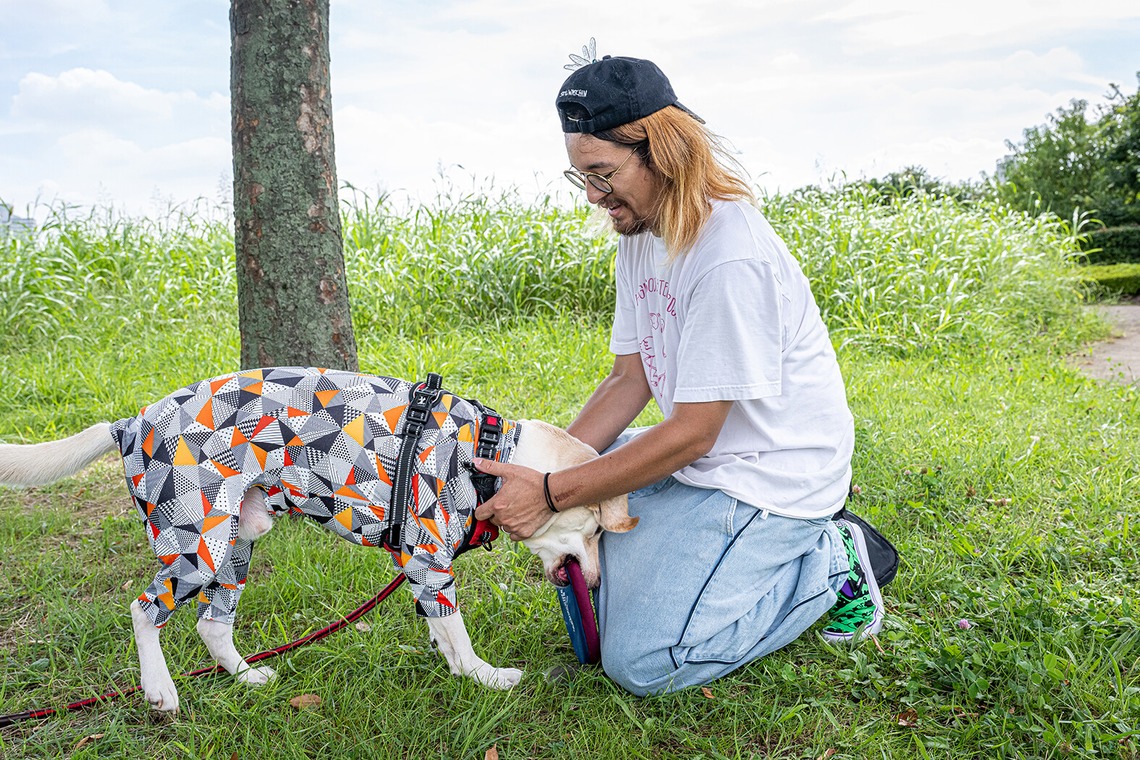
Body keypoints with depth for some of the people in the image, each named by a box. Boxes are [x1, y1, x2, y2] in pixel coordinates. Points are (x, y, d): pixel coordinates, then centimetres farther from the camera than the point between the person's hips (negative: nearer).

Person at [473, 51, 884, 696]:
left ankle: (828, 566, 3)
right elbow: (630, 381, 5)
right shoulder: (640, 233, 4)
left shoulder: (730, 257, -26)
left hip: (771, 472, -9)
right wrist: (544, 467, -8)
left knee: (641, 662, -13)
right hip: (702, 456, 9)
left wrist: (551, 495, -21)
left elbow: (691, 433, -24)